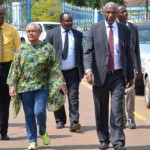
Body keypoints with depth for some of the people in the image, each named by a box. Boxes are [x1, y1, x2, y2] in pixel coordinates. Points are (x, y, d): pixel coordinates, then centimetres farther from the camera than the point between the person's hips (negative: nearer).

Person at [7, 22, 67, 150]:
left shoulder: (47, 48, 3)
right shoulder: (22, 48, 6)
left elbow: (55, 67, 3)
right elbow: (15, 68, 5)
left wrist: (61, 83, -3)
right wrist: (12, 85, -2)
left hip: (42, 86, -2)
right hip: (25, 86, 2)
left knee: (39, 111, -13)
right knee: (29, 114, 3)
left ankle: (43, 131, 17)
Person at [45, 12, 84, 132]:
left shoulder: (78, 34, 8)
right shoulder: (52, 34, 1)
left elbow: (80, 53, 12)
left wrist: (82, 70, 8)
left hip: (73, 71, 1)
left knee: (73, 97, -7)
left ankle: (74, 122, -12)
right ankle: (60, 121, 21)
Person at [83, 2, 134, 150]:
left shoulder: (124, 30, 7)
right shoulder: (95, 28, 3)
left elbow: (128, 54, 12)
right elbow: (88, 51, -5)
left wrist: (130, 75, 13)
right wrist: (88, 69, -21)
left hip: (118, 75, 0)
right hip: (100, 75, 0)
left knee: (117, 109, -9)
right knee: (101, 111, 8)